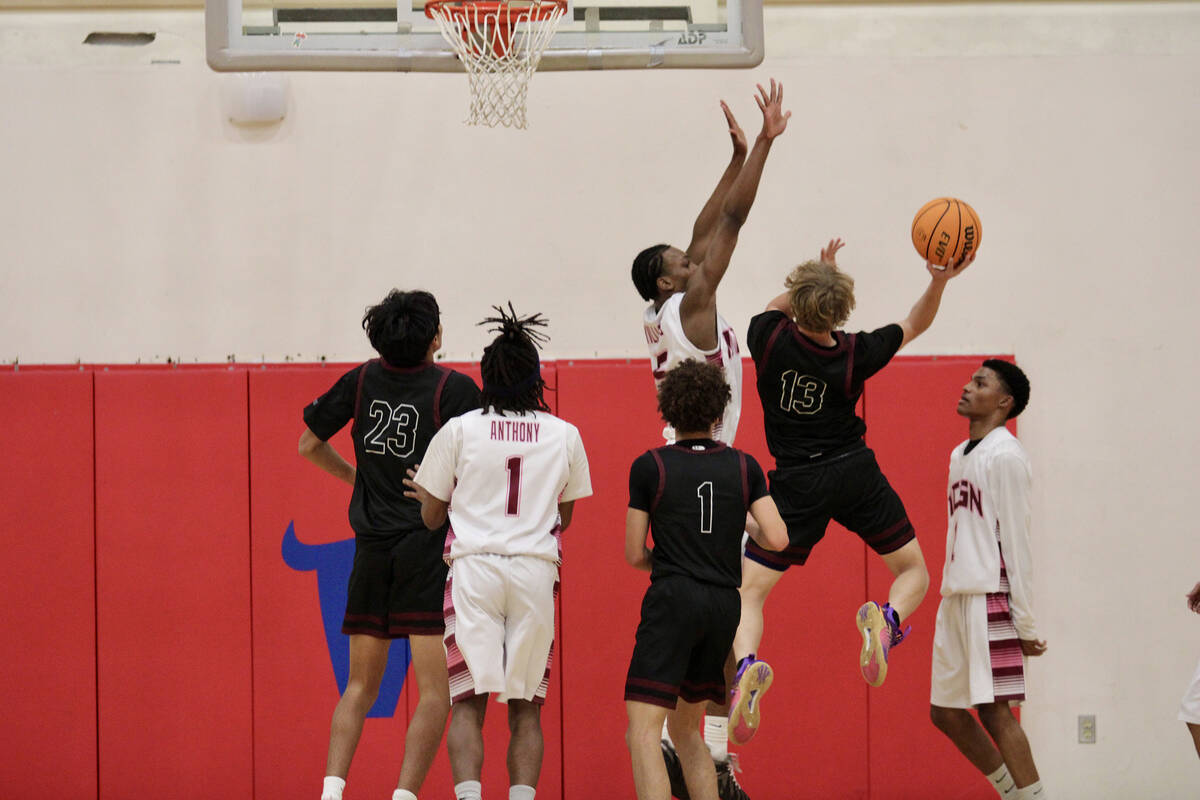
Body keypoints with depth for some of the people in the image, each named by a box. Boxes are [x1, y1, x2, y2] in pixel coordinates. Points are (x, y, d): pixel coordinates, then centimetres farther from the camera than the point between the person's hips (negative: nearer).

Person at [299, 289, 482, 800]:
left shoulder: (362, 380, 6)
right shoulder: (454, 388, -7)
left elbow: (309, 445, 16)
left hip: (372, 547, 5)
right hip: (430, 543, -5)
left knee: (360, 686, 14)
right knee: (436, 691, -4)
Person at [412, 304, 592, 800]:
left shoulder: (459, 430, 0)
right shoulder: (564, 435, 6)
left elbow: (431, 514, 7)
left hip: (474, 567, -1)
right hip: (537, 571, 2)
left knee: (468, 701, -2)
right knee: (526, 706, 8)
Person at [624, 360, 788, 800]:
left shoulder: (649, 467, -1)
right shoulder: (744, 467, 7)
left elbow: (634, 555, 2)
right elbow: (777, 540, 1)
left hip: (673, 600, -5)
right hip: (725, 605, 5)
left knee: (643, 732, -10)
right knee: (685, 728, 20)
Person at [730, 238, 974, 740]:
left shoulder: (769, 337, -12)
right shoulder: (854, 354, -11)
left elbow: (777, 308, 14)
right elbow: (914, 326, 6)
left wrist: (815, 277, 15)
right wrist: (939, 281, -3)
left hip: (797, 487, 0)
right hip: (856, 475, 0)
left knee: (747, 594, 2)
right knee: (914, 573, 14)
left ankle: (747, 665, -30)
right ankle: (886, 620, -21)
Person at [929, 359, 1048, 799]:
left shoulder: (1004, 455, -9)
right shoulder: (959, 454, 18)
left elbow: (1015, 540, -12)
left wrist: (1025, 622, -15)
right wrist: (950, 591, 17)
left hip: (990, 598, -9)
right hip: (954, 598, 9)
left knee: (993, 710, -13)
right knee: (945, 712, 9)